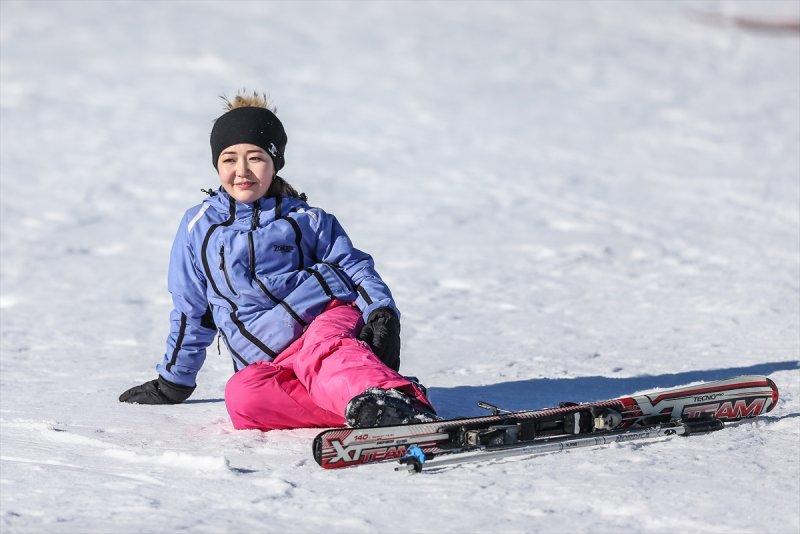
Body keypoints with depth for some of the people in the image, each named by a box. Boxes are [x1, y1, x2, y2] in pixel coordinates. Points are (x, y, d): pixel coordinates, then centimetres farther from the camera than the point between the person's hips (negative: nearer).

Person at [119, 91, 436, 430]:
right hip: (272, 361, 1)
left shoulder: (306, 219, 15)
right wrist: (173, 383, 27)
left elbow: (354, 268, 11)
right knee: (241, 396, -33)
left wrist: (382, 313, -10)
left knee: (320, 349, -38)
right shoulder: (199, 227, 19)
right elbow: (190, 313, 26)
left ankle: (392, 402, -66)